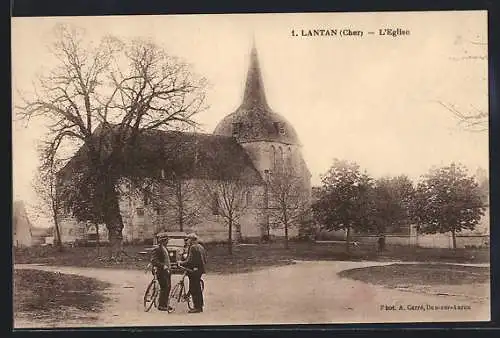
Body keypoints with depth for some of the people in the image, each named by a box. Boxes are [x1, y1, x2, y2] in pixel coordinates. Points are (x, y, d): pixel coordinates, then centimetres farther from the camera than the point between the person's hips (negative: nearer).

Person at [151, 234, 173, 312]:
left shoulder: (165, 248, 17)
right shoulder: (157, 249, -12)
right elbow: (153, 261, -20)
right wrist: (163, 266, -26)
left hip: (167, 271, 9)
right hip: (161, 271, -9)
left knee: (168, 287, 10)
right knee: (164, 288, -9)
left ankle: (165, 304, 20)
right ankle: (161, 305, 0)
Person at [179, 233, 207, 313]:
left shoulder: (193, 248, -15)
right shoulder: (201, 247, 14)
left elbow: (189, 261, -20)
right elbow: (205, 260, 17)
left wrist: (181, 263, -7)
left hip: (194, 270, -10)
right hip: (200, 270, 10)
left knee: (193, 289, -5)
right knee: (198, 289, 16)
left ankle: (197, 307, -4)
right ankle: (200, 306, 22)